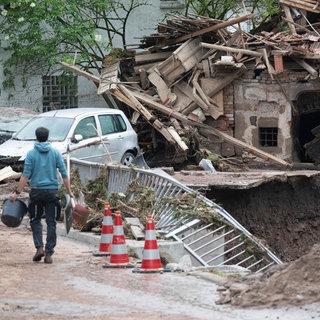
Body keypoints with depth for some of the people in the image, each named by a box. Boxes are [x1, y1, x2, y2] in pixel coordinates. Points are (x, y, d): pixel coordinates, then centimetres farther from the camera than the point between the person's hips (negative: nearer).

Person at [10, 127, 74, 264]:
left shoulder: (31, 154, -3)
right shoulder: (55, 153, 2)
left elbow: (26, 175, -7)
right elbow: (64, 173, -1)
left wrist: (17, 192, -3)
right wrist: (69, 191, 6)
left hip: (36, 191, -1)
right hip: (52, 191, 1)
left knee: (35, 220, 14)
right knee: (51, 222, 4)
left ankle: (39, 247, -1)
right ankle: (49, 253, 1)